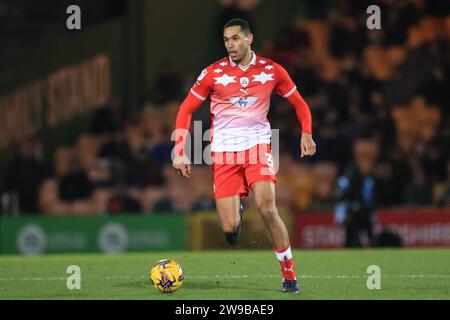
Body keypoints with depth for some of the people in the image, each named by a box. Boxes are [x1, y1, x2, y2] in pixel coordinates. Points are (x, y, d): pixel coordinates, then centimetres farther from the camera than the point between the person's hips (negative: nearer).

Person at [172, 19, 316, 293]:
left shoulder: (271, 70, 3)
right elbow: (186, 110, 5)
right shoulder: (213, 73, 0)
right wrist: (180, 151, -4)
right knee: (230, 229, -9)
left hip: (258, 147, 0)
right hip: (224, 153, 0)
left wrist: (306, 134, -1)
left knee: (267, 209, -23)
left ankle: (289, 275, -9)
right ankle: (236, 212, 32)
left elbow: (299, 103, 15)